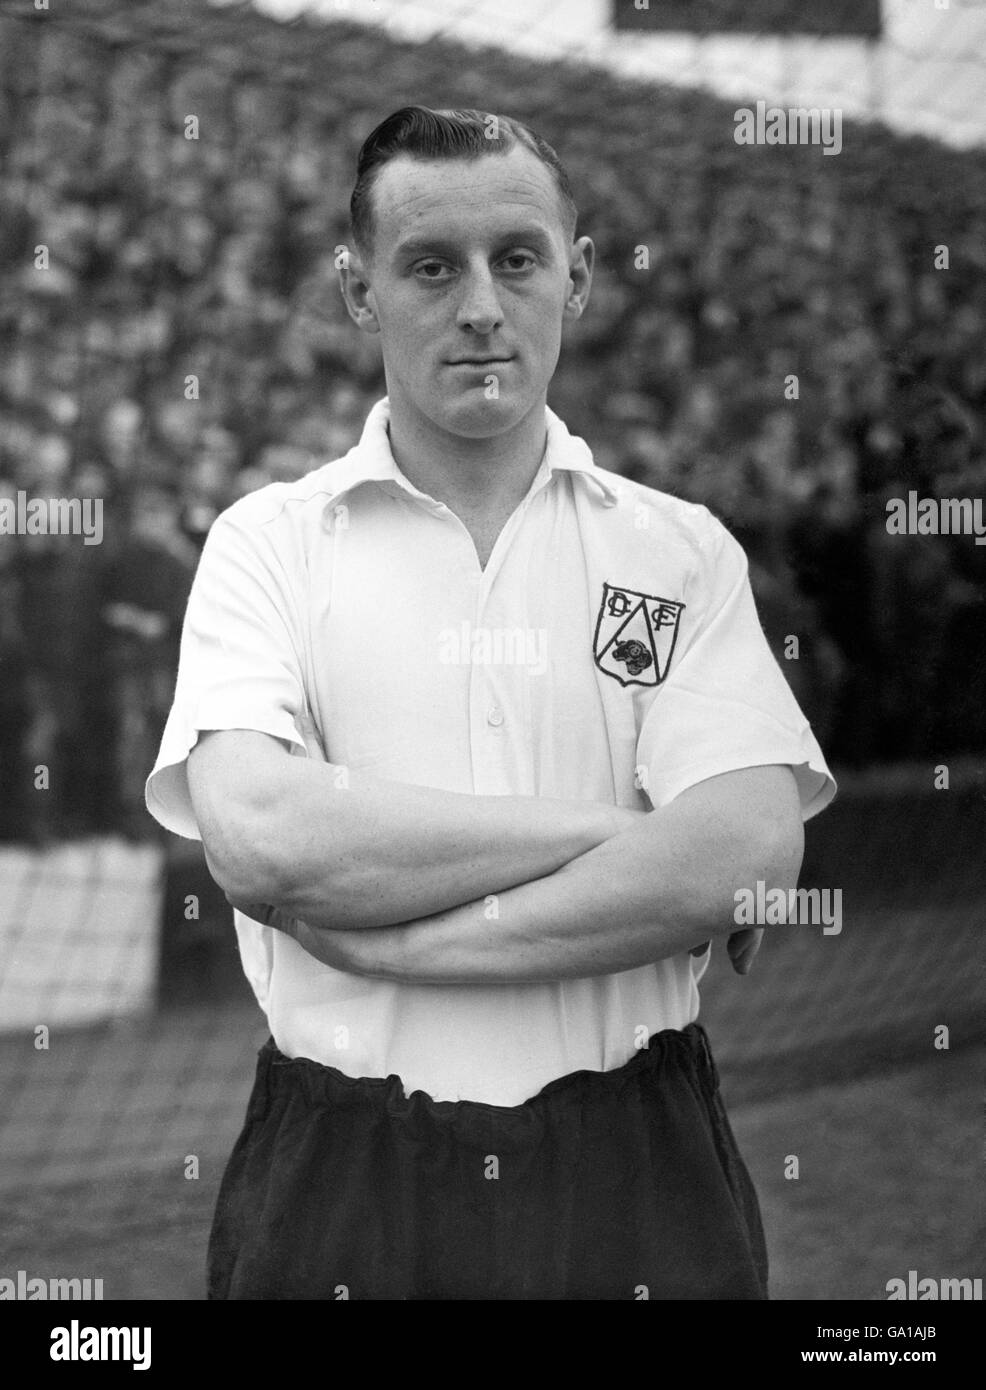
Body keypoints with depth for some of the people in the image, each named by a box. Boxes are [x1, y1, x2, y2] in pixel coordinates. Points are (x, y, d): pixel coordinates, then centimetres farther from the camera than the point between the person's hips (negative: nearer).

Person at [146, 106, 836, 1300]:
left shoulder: (681, 552, 4)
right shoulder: (268, 543, 2)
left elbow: (749, 860, -11)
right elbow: (255, 836, -15)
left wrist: (387, 940, -14)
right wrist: (610, 834, -14)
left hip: (631, 1178, 1)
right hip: (340, 1184, 0)